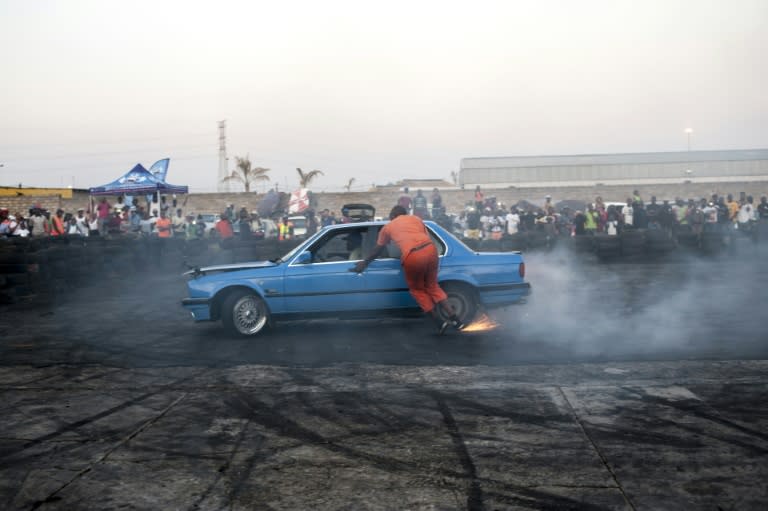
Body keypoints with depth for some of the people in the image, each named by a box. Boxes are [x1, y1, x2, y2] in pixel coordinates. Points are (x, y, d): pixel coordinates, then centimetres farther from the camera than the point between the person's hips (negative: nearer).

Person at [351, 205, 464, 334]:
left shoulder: (387, 227, 23)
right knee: (432, 286, 21)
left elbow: (378, 250, 34)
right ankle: (454, 318, 12)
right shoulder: (416, 218, 28)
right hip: (430, 249, 4)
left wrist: (365, 262, 47)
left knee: (417, 290, 17)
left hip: (413, 256, -4)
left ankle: (440, 322, 11)